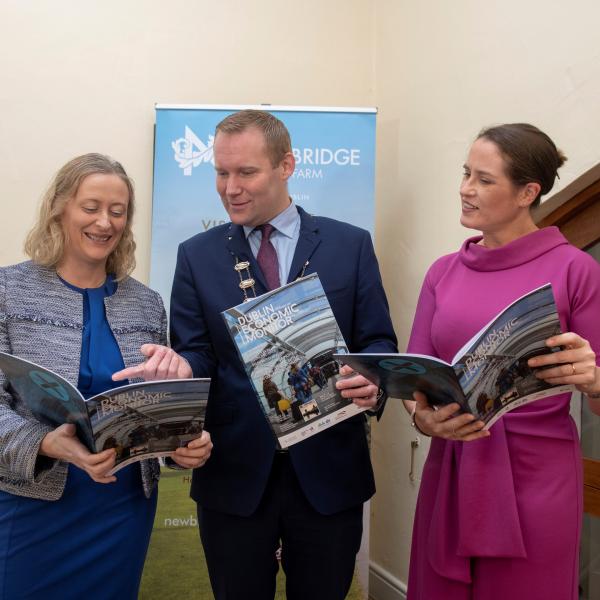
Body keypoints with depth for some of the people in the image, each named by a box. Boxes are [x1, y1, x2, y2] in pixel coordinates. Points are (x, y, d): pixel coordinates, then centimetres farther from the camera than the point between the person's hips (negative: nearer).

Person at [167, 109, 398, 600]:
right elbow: (195, 353, 1)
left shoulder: (350, 245, 1)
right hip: (233, 473, 1)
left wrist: (371, 378, -22)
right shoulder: (197, 255, 4)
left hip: (328, 471, 0)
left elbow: (378, 341, 1)